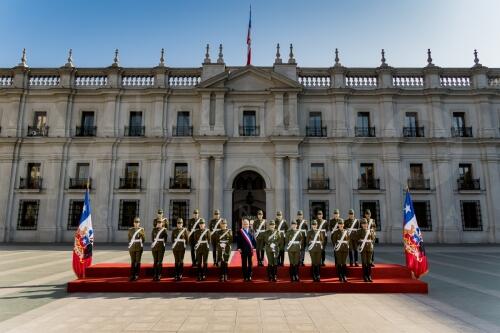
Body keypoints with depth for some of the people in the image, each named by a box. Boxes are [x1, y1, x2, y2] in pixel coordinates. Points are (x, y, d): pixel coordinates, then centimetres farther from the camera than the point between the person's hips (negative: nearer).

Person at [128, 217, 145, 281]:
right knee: (132, 262, 3)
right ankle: (132, 275, 9)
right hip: (132, 248, 1)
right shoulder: (130, 230, 6)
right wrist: (130, 245, 2)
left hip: (139, 248, -1)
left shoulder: (141, 229, 1)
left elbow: (144, 239, 2)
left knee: (138, 261, 1)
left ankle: (137, 275, 7)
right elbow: (129, 239, 10)